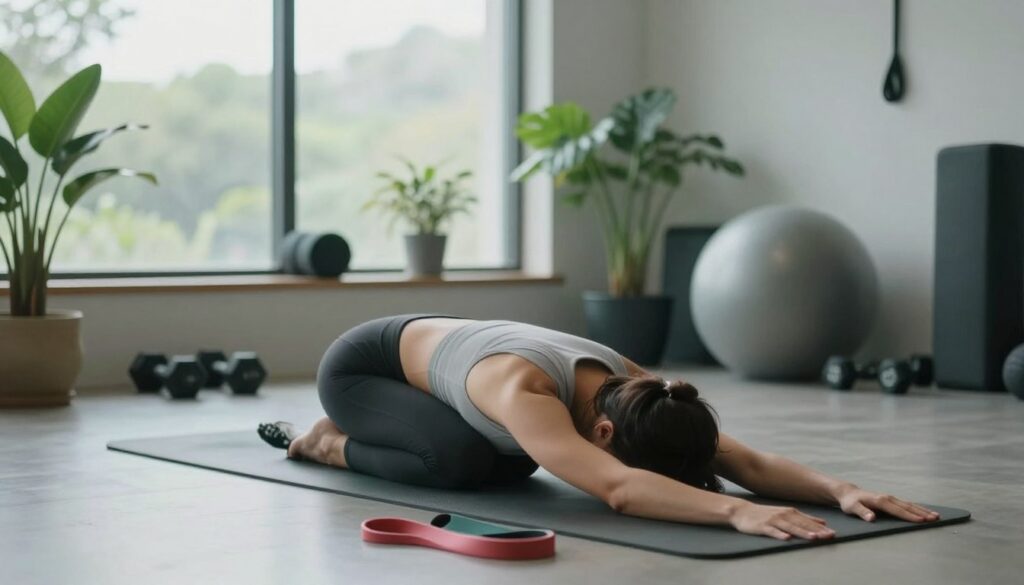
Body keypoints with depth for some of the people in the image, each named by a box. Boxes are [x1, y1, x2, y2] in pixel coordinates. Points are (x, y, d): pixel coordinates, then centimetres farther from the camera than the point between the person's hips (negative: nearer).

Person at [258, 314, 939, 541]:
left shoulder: (631, 385, -25)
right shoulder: (524, 392, -46)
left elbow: (749, 462, -31)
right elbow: (617, 489, -61)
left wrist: (839, 489, -47)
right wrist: (737, 511, -72)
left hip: (435, 346, 8)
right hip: (361, 363, -8)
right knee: (463, 461, -29)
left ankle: (349, 431, 26)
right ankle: (330, 443, 2)